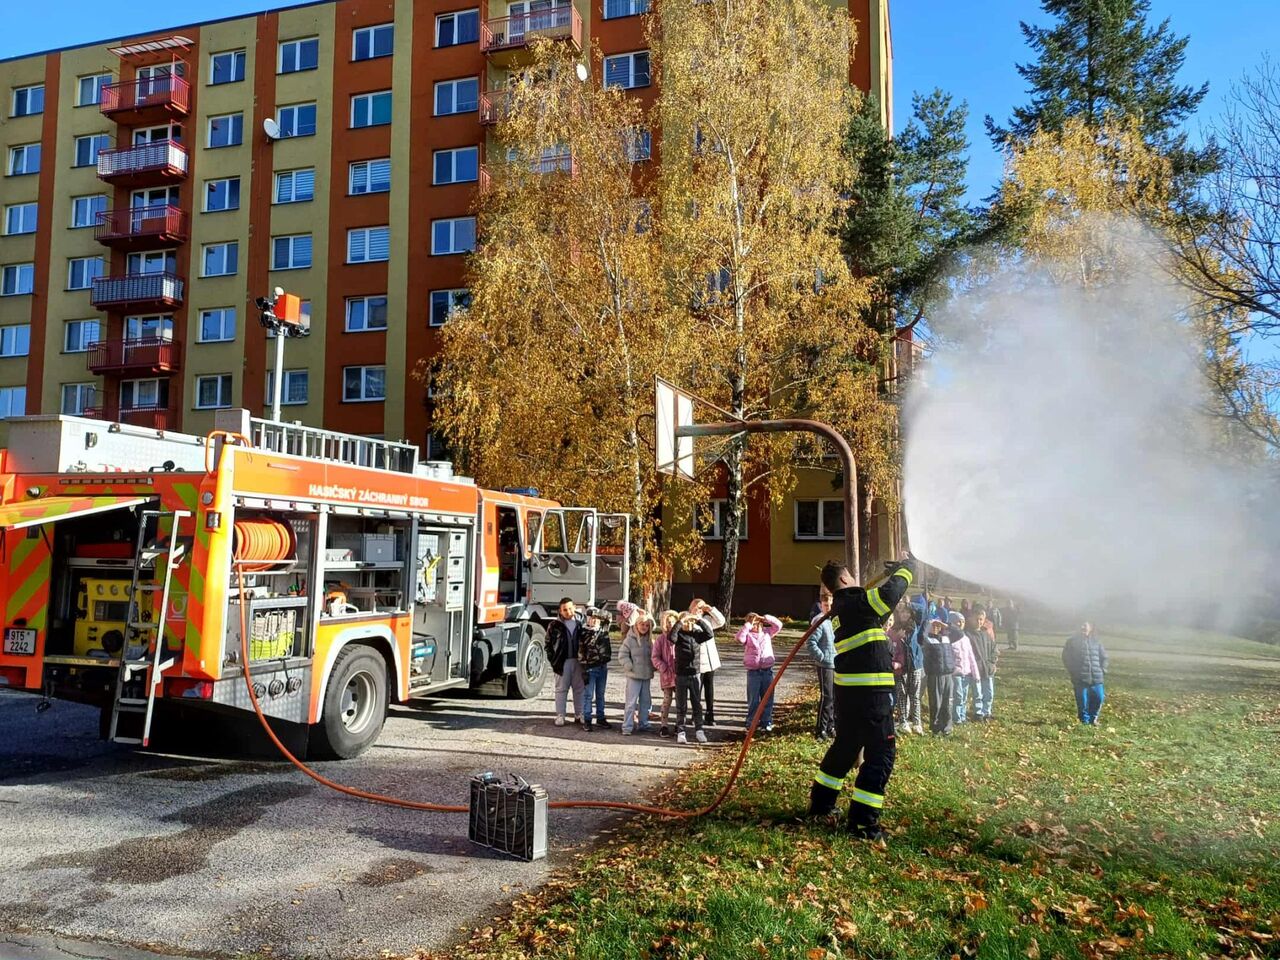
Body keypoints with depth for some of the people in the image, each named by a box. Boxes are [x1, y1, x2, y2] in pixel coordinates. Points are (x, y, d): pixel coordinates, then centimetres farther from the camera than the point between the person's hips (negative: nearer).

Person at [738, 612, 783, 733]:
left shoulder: (767, 632, 10)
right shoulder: (747, 635, -1)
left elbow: (778, 625, 4)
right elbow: (739, 638, -21)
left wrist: (765, 618, -3)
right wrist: (748, 624, -16)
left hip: (767, 671, 3)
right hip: (753, 672, -3)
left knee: (767, 699, 8)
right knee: (753, 700, 4)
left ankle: (767, 723, 18)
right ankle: (751, 723, 14)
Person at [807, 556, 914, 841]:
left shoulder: (840, 609, 13)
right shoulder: (858, 603, -13)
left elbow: (876, 603, 23)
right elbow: (890, 593, -14)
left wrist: (891, 573, 20)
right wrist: (903, 570, 6)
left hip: (847, 689, 9)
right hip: (871, 691, -9)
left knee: (844, 745, 23)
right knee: (881, 753, -1)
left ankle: (820, 802, 33)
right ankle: (863, 821, -1)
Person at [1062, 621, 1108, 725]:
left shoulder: (1096, 642, 11)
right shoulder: (1072, 642, 4)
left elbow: (1103, 657, 15)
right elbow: (1066, 658, 4)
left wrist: (1102, 671, 4)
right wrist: (1073, 672, -2)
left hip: (1096, 677, 2)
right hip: (1080, 678, -2)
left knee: (1098, 698, -1)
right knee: (1082, 701, -1)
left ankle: (1093, 718, 21)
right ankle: (1085, 721, 14)